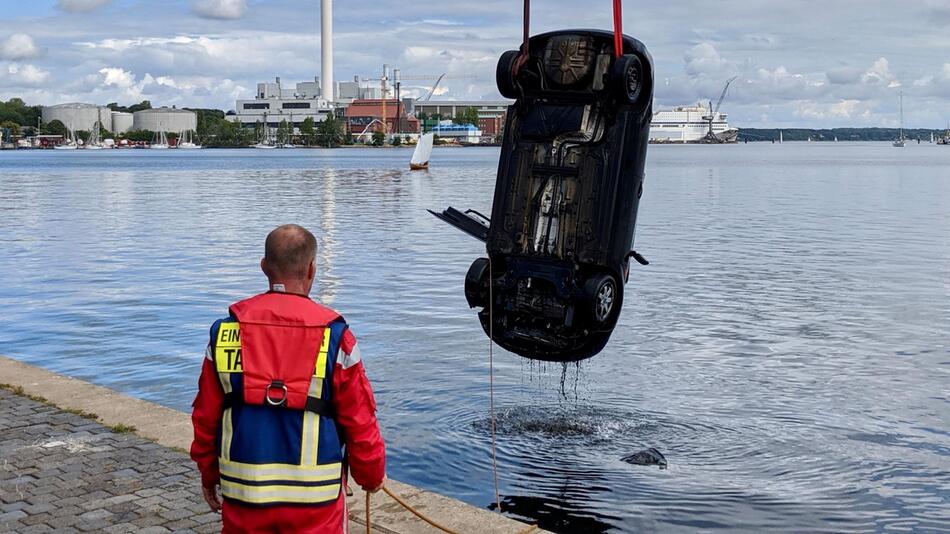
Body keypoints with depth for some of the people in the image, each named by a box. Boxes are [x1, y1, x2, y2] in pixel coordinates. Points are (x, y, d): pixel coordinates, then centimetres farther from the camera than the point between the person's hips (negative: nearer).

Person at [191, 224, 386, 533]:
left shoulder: (225, 331, -2)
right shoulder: (335, 337, -9)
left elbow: (205, 418, 5)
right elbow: (360, 424, -4)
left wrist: (209, 477, 20)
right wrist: (373, 475, 14)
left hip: (243, 495, 2)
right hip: (315, 503, -2)